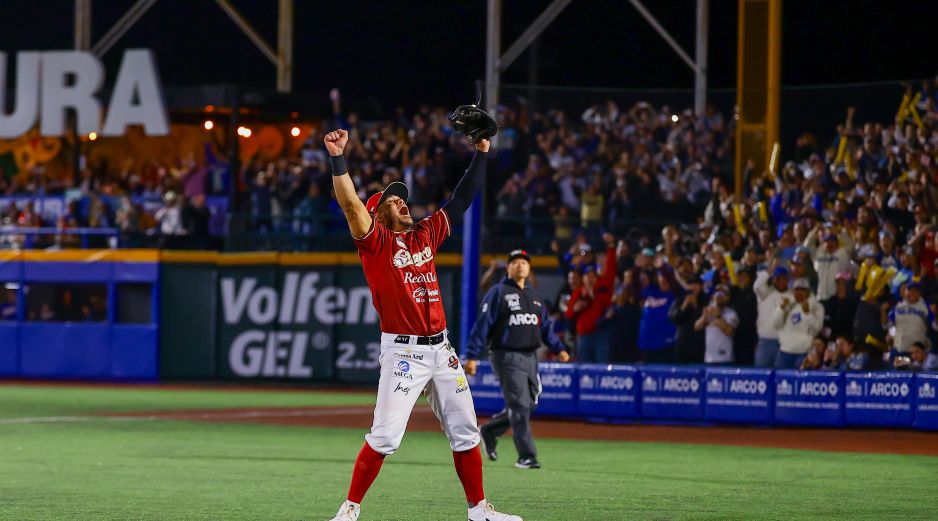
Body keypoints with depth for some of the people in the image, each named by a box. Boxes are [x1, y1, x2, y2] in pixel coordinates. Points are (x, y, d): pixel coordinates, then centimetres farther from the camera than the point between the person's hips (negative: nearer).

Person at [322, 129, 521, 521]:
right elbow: (350, 204, -17)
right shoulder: (376, 241, -2)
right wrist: (337, 158, -26)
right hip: (402, 352, -6)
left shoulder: (426, 234, 14)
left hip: (441, 351, 6)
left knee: (465, 433, 9)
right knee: (384, 437, -13)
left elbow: (461, 200, 18)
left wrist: (481, 153, 14)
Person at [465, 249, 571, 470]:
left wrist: (559, 348, 2)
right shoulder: (498, 292, -3)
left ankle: (490, 431, 31)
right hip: (507, 357, -7)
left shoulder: (534, 296, 17)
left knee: (527, 405, 10)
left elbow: (546, 326, 18)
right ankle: (526, 456, -6)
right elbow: (482, 324, -8)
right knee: (519, 406, -9)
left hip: (530, 357, 7)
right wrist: (472, 356, -14)